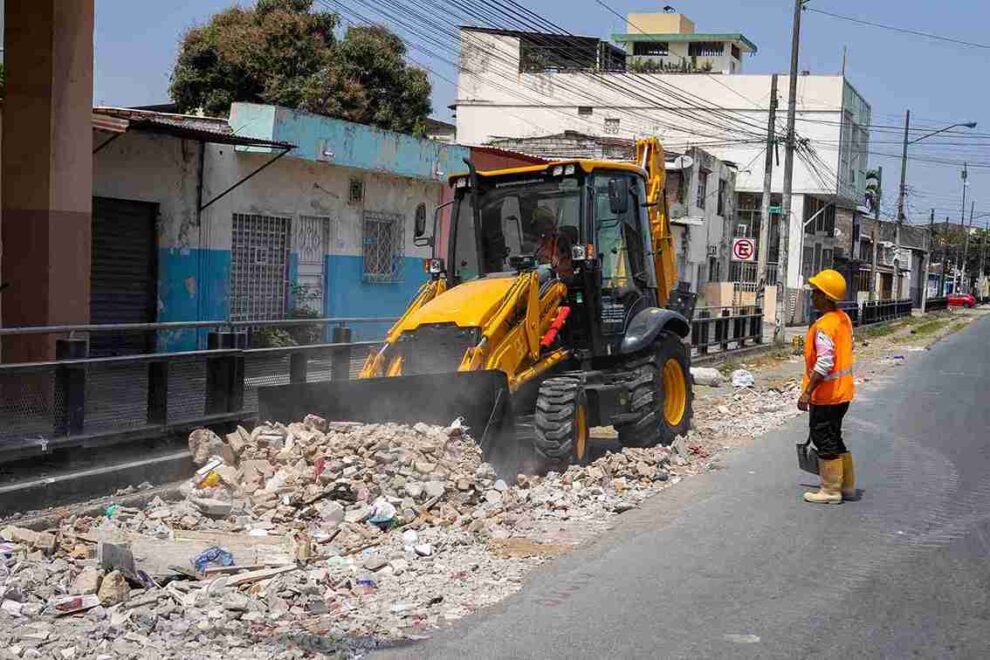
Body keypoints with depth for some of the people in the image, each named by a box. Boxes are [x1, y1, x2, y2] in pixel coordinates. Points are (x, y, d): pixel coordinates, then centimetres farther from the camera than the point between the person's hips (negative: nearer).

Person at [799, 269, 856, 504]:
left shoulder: (823, 326, -23)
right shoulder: (844, 319, 6)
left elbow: (824, 363, -28)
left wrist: (807, 392, -23)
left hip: (826, 394, -9)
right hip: (843, 390, 9)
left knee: (824, 440, 3)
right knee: (834, 438, 20)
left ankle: (831, 491, 11)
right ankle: (847, 485, 28)